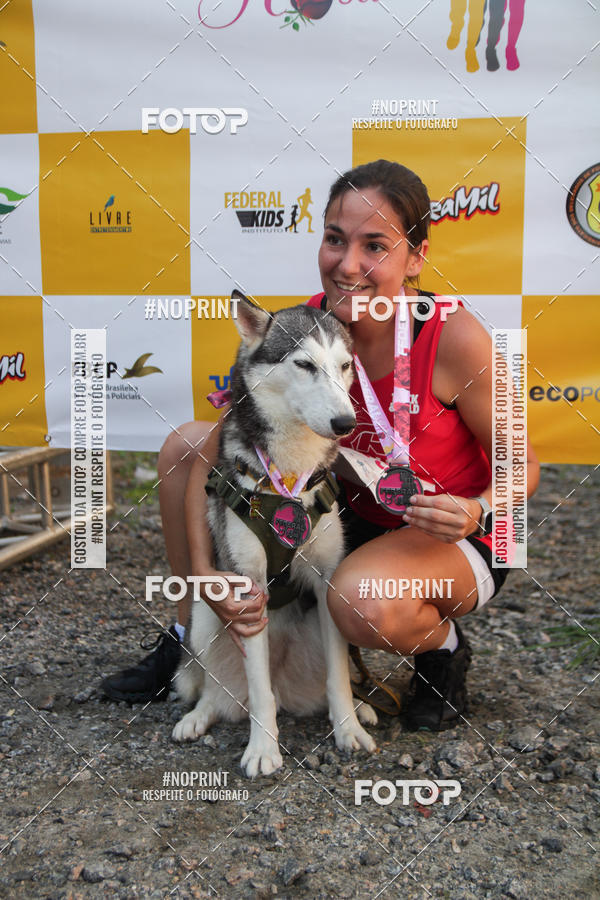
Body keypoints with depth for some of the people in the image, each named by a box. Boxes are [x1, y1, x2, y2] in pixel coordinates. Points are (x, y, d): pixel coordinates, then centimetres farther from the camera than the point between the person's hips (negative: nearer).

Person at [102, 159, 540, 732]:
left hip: (454, 540, -4)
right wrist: (203, 569, -24)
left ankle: (445, 647, 0)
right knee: (184, 443, -3)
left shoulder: (454, 338, -25)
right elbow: (212, 451, -12)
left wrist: (477, 512, -33)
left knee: (363, 602, -40)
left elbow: (521, 465, -11)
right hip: (350, 518, 5)